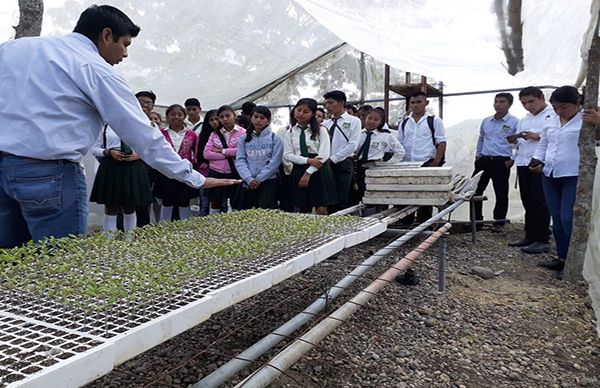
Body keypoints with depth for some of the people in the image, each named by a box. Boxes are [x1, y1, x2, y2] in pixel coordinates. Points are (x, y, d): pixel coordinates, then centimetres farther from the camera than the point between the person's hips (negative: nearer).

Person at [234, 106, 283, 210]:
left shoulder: (275, 138, 1)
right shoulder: (244, 139, 9)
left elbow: (275, 161, -7)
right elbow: (240, 161, 0)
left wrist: (259, 179, -12)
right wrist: (249, 179, -15)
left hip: (268, 182, -3)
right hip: (247, 183, 3)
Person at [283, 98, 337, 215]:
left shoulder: (321, 130, 2)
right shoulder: (289, 133, 10)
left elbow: (324, 155, -7)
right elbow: (287, 155, -1)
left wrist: (308, 173, -14)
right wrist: (308, 160, -14)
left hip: (318, 171, -2)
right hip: (298, 172, 3)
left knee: (321, 211, -6)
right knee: (299, 211, 5)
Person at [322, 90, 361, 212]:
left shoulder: (353, 121, 2)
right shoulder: (325, 124, 14)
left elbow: (352, 145, -8)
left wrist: (332, 159, -12)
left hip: (342, 164, -4)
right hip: (325, 165, 4)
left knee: (340, 202, -5)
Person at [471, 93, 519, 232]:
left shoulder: (515, 122, -4)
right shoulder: (486, 121, 11)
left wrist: (512, 160, -11)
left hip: (502, 162, -4)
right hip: (484, 160, 5)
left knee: (501, 194, 4)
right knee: (475, 190, 5)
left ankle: (499, 222, 16)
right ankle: (476, 220, 17)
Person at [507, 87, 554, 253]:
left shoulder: (554, 115, -1)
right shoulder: (524, 120, 21)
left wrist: (537, 136, -19)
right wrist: (514, 141, 2)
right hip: (524, 163, 7)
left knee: (539, 202, -7)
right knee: (528, 202, 10)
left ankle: (542, 240, 0)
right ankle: (530, 236, 19)